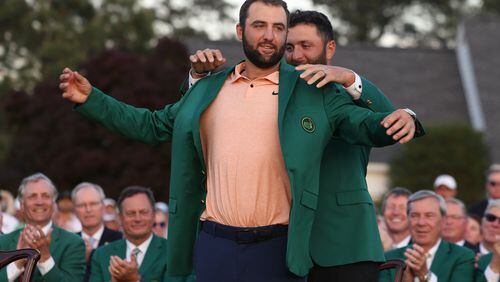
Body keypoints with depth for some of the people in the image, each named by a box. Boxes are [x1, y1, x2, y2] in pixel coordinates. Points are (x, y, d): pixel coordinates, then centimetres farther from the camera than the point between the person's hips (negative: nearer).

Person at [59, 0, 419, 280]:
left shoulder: (314, 93, 2)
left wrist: (397, 120, -26)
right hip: (215, 244, 3)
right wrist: (91, 99, 12)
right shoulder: (208, 90, 12)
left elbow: (365, 124, -3)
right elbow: (153, 125, 20)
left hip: (278, 248, -2)